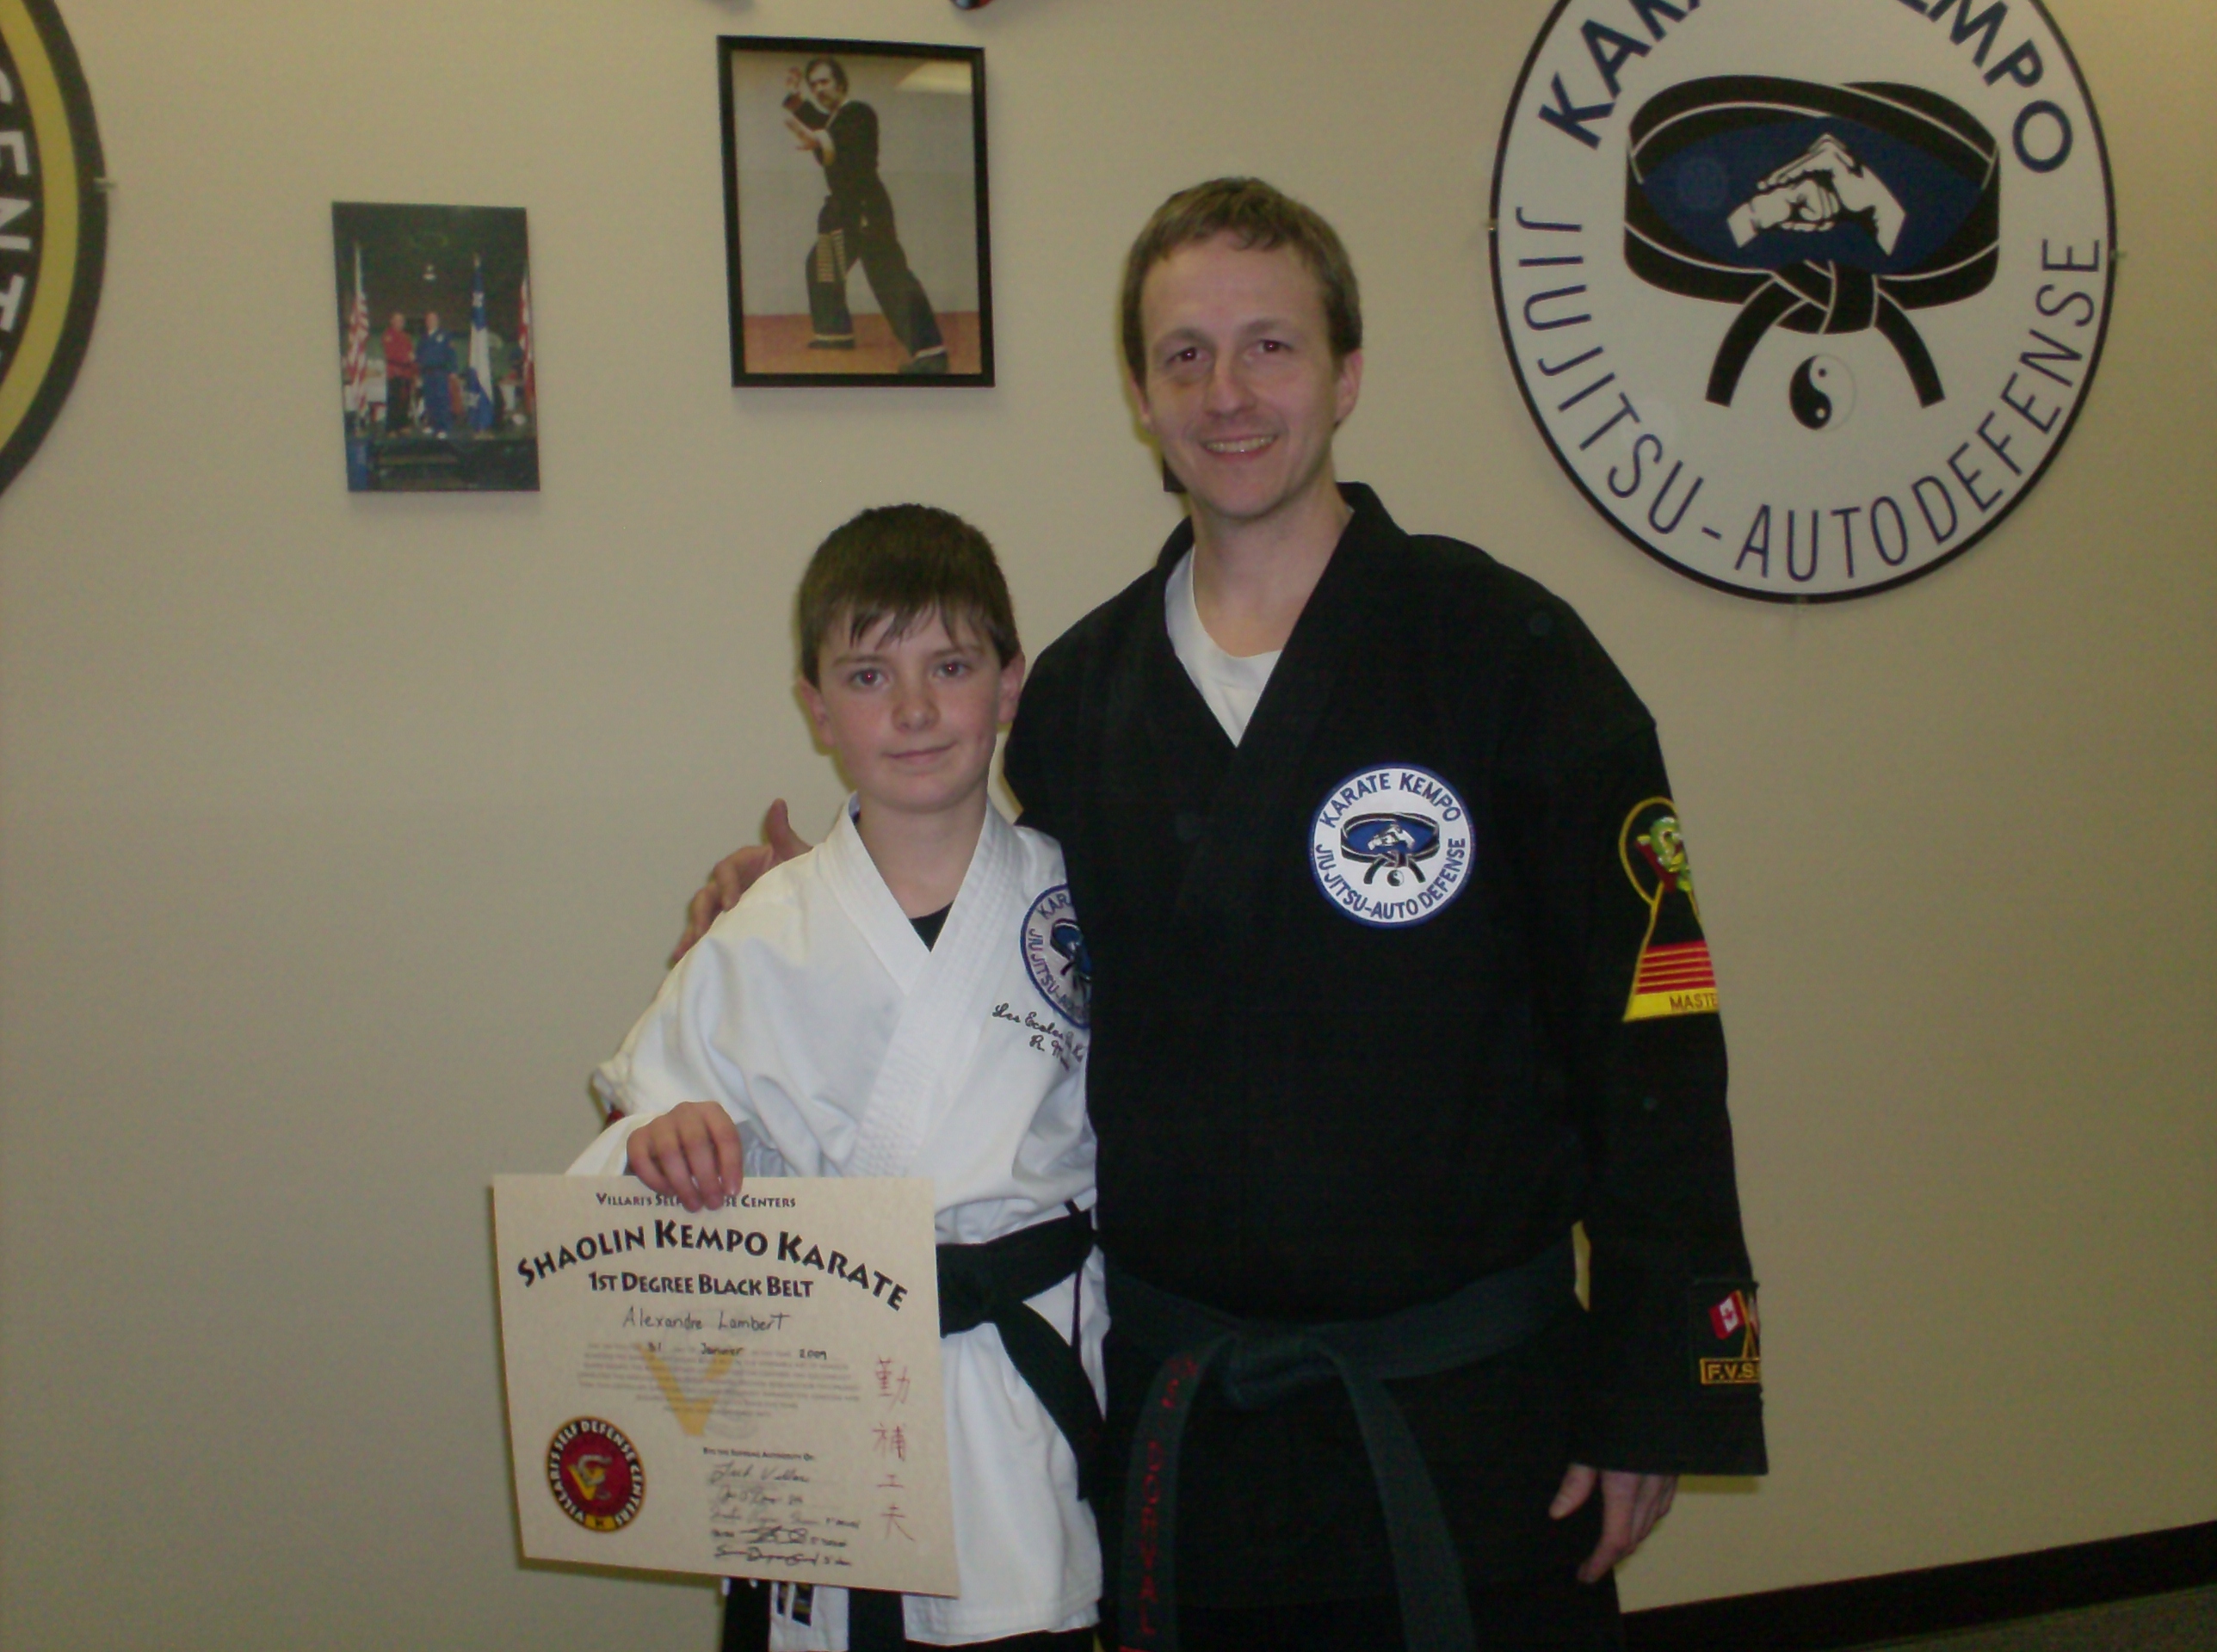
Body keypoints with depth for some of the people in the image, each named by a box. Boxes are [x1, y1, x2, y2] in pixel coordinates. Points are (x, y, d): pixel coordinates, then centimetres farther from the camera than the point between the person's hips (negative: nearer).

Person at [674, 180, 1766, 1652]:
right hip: (1172, 1412, 4)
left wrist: (1656, 1398, -9)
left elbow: (1648, 1044, -8)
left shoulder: (1507, 657, -8)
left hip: (1462, 1417, -3)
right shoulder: (1083, 690, 5)